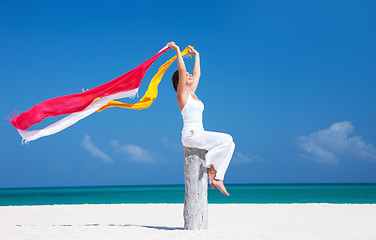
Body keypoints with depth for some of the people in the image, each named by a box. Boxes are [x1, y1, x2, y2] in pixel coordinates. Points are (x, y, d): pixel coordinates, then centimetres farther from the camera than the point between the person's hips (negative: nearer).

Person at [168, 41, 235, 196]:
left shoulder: (192, 93, 20)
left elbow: (197, 73, 31)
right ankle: (212, 169, -7)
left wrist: (196, 55, 38)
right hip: (190, 135, -9)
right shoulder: (182, 93, -2)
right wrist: (177, 50, -9)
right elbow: (182, 70, -13)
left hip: (199, 134, 9)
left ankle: (217, 178, -7)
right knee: (226, 139, -22)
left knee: (229, 144, -5)